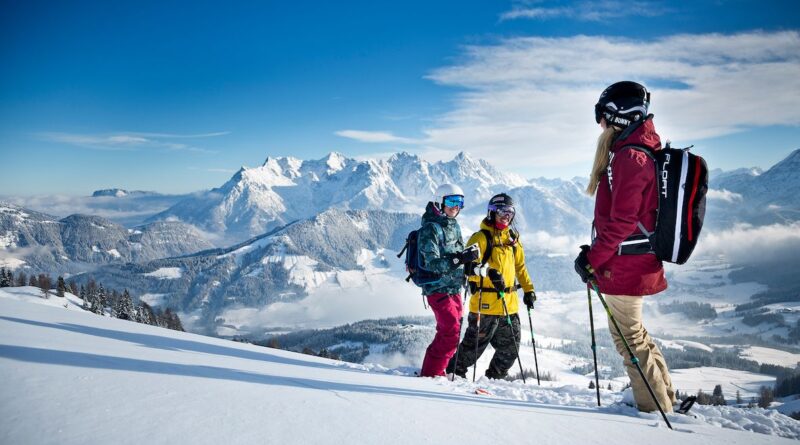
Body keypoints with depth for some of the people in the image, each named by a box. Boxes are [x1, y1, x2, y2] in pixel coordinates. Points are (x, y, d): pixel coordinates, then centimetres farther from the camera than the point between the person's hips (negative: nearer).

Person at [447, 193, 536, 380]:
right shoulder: (481, 237, -7)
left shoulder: (513, 239, 15)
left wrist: (528, 289, 17)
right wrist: (489, 271, -34)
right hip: (485, 304, -7)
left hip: (509, 303, 7)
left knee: (510, 348, 14)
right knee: (475, 345, 0)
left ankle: (494, 377, 32)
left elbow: (520, 267, 23)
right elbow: (469, 264, -19)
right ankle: (454, 370, 19)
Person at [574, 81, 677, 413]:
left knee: (629, 337, 2)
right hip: (637, 261, 10)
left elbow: (622, 221, -23)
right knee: (635, 334, 21)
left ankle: (657, 410, 13)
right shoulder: (642, 152, 13)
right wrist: (597, 252, 16)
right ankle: (665, 399, 32)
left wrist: (592, 259, -16)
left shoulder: (629, 157, -19)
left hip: (624, 265, -10)